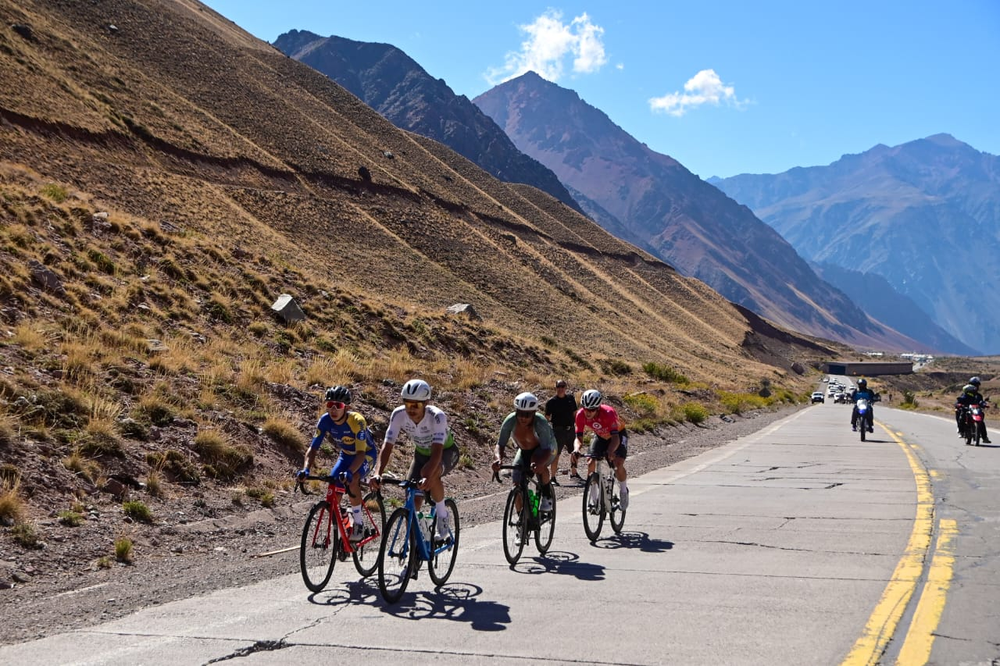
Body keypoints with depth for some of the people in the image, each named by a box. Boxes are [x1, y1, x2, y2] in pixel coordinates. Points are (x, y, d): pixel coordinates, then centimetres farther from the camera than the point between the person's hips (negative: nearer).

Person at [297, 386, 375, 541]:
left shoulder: (356, 421, -34)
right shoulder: (325, 420, -21)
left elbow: (361, 453, -40)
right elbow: (313, 448, -21)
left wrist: (349, 472, -58)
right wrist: (306, 469, -39)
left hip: (366, 455, -5)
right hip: (346, 455, 5)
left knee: (352, 480, -33)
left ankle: (358, 522, -16)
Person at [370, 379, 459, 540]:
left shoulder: (437, 416, -36)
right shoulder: (399, 415, -25)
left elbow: (437, 451, -44)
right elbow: (387, 445, -27)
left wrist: (427, 477, -60)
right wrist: (378, 473, -43)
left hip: (446, 453, -4)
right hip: (421, 454, 4)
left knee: (430, 473, -37)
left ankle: (443, 516, -15)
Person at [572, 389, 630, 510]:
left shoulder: (608, 413, -39)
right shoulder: (581, 415, -27)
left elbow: (615, 438, -44)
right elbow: (579, 437, -25)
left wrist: (610, 452, -63)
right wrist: (576, 449, -47)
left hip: (618, 435, -4)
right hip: (600, 436, 4)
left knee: (618, 464, -24)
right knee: (591, 464, -15)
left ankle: (624, 492, 4)